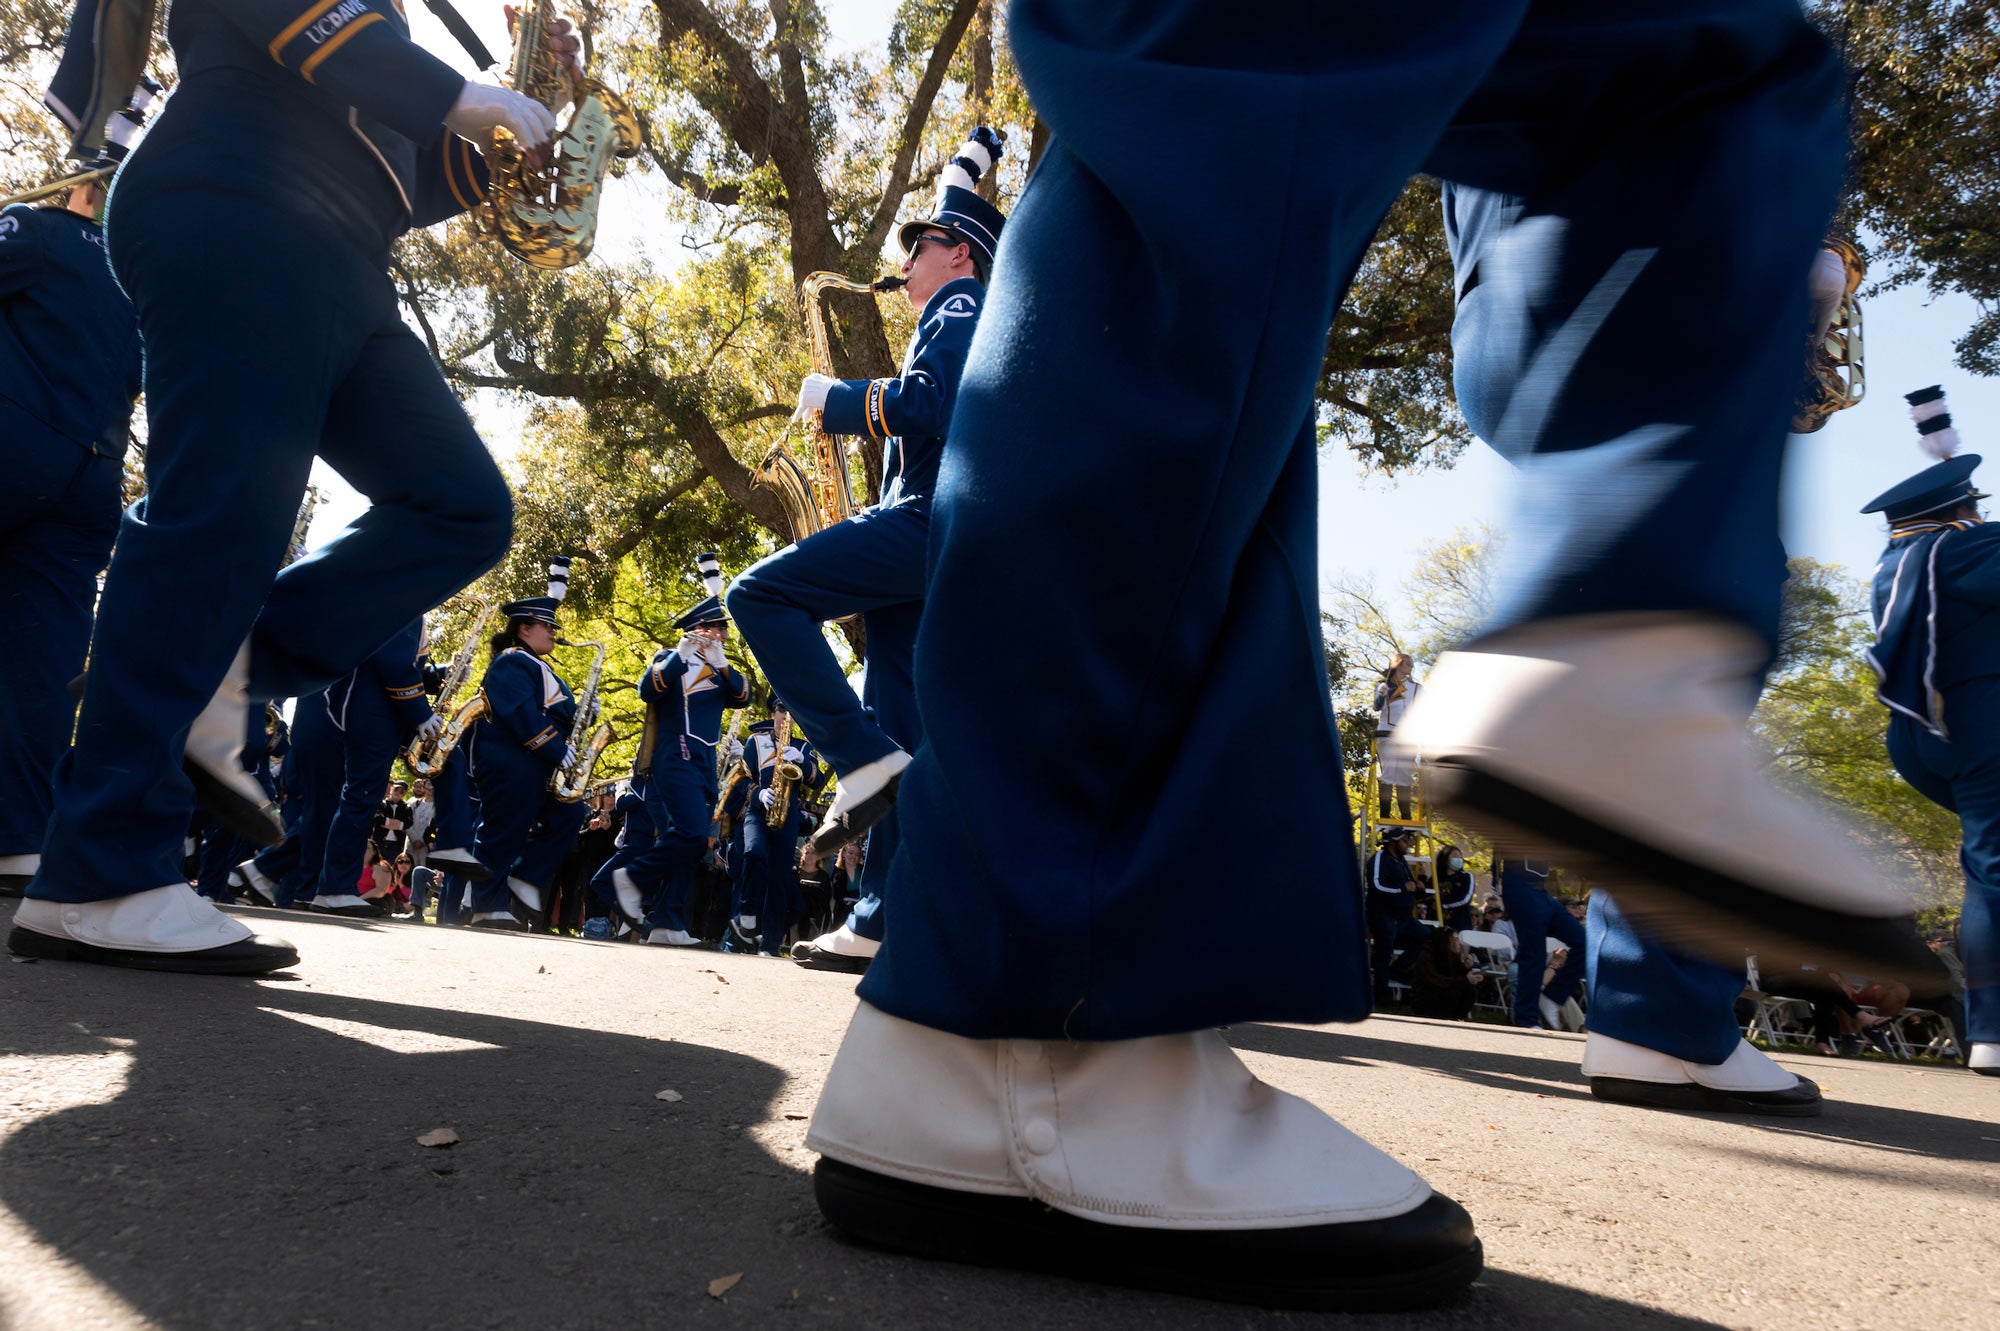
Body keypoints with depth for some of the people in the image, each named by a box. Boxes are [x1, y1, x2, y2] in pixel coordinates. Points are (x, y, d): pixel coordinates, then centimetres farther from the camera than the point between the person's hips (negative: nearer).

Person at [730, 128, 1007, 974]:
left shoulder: (961, 306, 0)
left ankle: (865, 759, -22)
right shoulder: (973, 321, 31)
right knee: (898, 729, 3)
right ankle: (884, 923, 2)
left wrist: (833, 399, -5)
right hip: (938, 552, 9)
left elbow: (927, 406, -16)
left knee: (762, 594, -17)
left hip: (934, 522, -9)